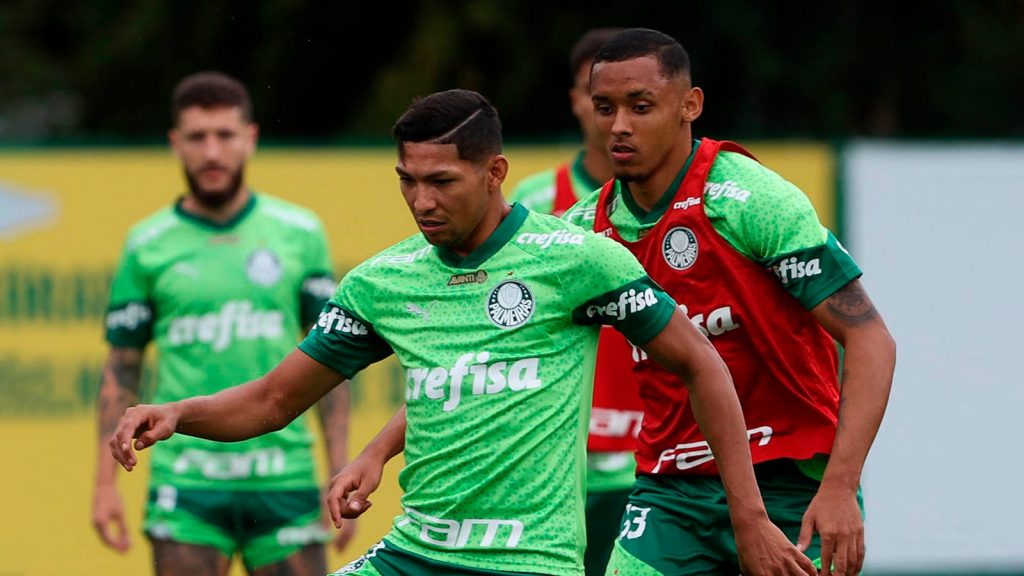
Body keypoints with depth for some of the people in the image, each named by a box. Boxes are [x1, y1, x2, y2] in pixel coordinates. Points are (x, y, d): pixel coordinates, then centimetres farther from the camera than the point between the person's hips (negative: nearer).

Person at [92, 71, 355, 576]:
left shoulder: (300, 234, 6)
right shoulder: (147, 246, 5)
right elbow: (121, 368, 8)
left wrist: (340, 475, 1)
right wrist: (105, 483, 1)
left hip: (285, 478, 1)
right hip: (187, 482, -1)